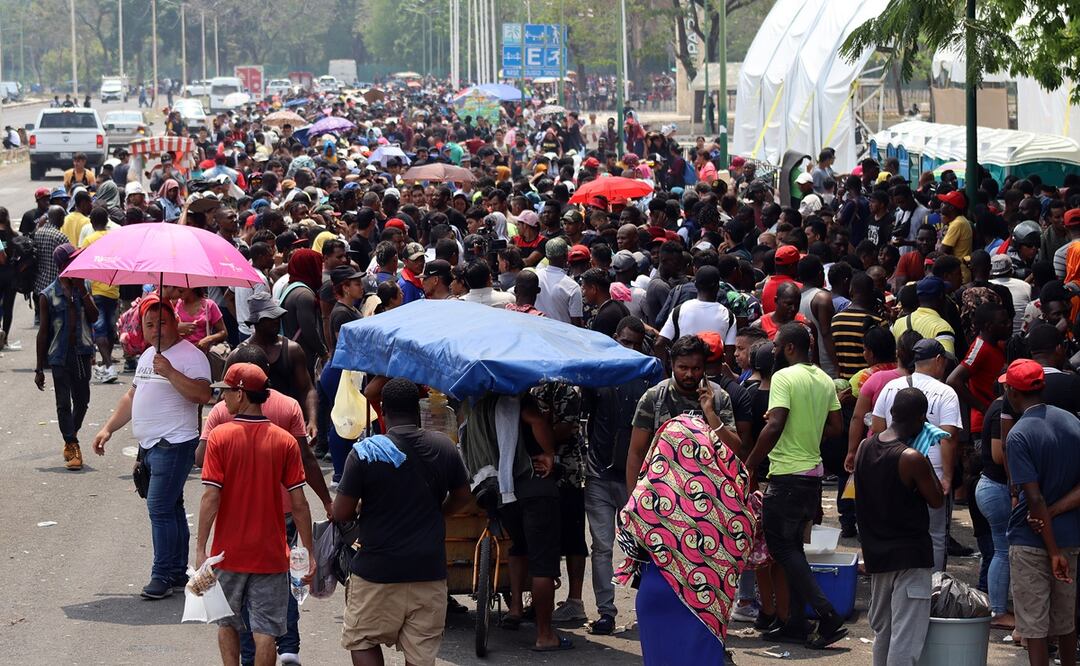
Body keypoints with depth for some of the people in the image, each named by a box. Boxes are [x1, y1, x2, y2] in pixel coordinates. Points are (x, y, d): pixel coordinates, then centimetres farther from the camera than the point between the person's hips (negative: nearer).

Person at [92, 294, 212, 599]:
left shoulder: (190, 355, -10)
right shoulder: (148, 355, 18)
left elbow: (203, 394, -24)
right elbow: (132, 396, 27)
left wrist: (170, 373, -29)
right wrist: (108, 428, 20)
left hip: (174, 444, -9)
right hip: (149, 445, 9)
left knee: (160, 508, -13)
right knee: (170, 508, 12)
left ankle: (163, 575, -9)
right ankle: (178, 572, 16)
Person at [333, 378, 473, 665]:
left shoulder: (365, 452, -12)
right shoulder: (443, 447, -1)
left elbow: (341, 513, -10)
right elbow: (462, 496, 13)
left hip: (377, 570, -3)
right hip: (429, 571, 3)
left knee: (362, 641, 13)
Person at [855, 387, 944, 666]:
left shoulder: (865, 448, 2)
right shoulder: (912, 458, -19)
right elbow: (936, 500, -8)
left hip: (876, 552, 7)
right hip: (909, 554, -7)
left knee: (882, 630, 19)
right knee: (906, 636, -5)